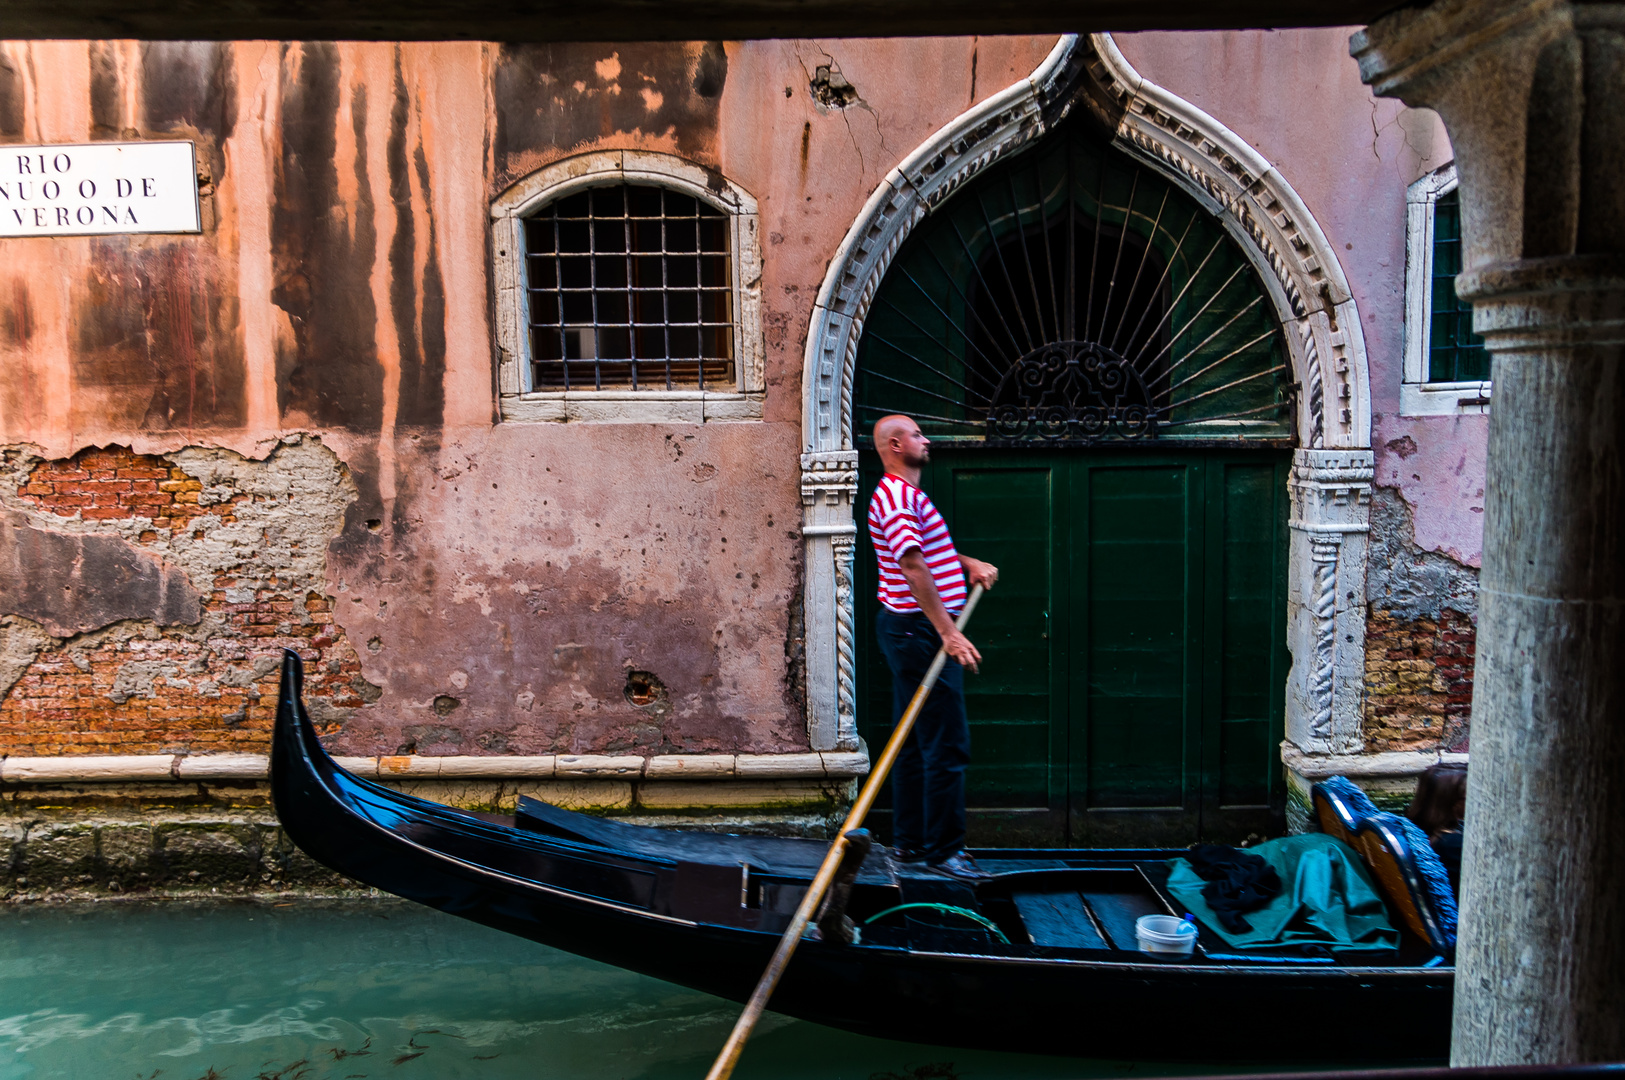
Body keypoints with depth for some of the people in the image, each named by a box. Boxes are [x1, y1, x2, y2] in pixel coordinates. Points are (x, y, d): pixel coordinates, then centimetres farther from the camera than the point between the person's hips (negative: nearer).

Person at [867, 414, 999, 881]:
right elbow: (913, 566, -25)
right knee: (947, 743, -7)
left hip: (912, 632, 11)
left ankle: (909, 840, 22)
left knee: (915, 741, 15)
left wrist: (970, 563, 11)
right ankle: (942, 849, 0)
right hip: (920, 632, -11)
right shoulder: (896, 495, -16)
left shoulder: (907, 494, 19)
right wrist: (947, 631, -28)